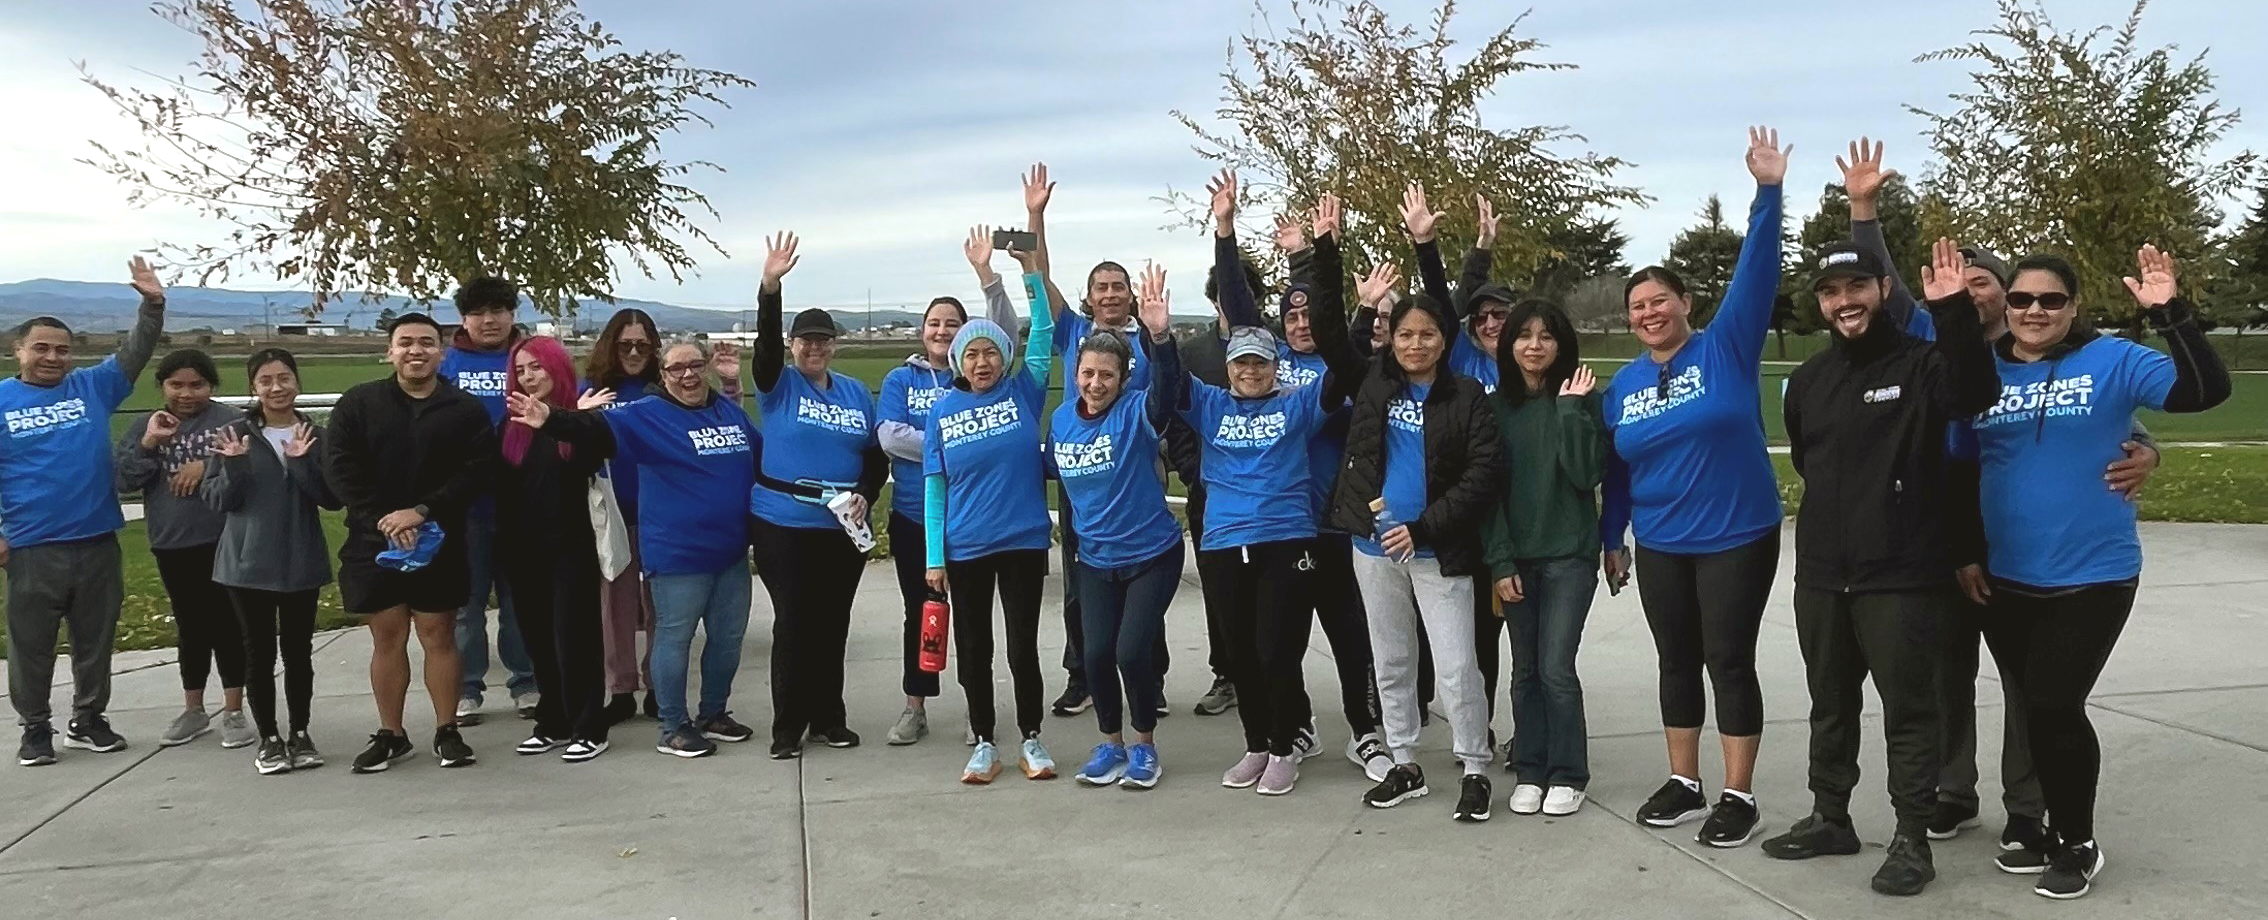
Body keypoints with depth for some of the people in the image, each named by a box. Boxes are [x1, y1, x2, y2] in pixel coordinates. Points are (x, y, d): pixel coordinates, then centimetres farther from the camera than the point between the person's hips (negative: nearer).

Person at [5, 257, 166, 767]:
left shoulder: (92, 387, 5)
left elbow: (134, 353, -1)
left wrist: (153, 305, -17)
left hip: (97, 540, 2)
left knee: (96, 638, 12)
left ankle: (88, 719, 27)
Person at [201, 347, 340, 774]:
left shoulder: (315, 435, 0)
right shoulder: (234, 433, -3)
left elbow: (333, 499, -6)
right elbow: (216, 500, -4)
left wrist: (302, 462, -19)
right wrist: (235, 465, -21)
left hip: (302, 562, 1)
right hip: (248, 562, -1)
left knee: (298, 650, 10)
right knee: (260, 651, 6)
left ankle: (300, 734, 22)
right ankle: (269, 739, 17)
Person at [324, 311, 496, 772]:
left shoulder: (465, 409, 1)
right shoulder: (358, 403, 3)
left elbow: (478, 471, -9)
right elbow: (339, 466, -5)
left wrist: (422, 512, -19)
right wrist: (382, 518, -17)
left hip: (439, 543, -1)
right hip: (373, 541, 1)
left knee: (438, 635, 4)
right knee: (387, 637, 8)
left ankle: (447, 731, 14)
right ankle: (390, 734, 17)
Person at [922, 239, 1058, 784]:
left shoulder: (1024, 392, 0)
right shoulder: (942, 411, 2)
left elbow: (1043, 334, -9)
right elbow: (934, 488, 2)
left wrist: (1031, 270, -18)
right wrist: (933, 558, -2)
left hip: (1024, 541, -1)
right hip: (965, 550, 1)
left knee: (1023, 645, 5)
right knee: (973, 649, 9)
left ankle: (1032, 739, 21)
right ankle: (984, 744, 22)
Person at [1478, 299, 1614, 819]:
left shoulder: (1581, 399, 0)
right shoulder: (1496, 405, 5)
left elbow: (1588, 474, -12)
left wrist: (1571, 409, -16)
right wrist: (1500, 561, -3)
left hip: (1569, 555, -3)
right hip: (1516, 557, 3)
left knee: (1556, 668, -7)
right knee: (1525, 670, 7)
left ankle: (1568, 775, 7)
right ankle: (1529, 772, 17)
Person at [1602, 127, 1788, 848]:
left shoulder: (1726, 348, -6)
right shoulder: (1621, 386, 6)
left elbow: (1755, 274, -18)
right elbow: (1616, 475, 13)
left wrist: (1768, 193, -27)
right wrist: (1610, 540, 17)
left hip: (1737, 539, -4)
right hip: (1660, 548, 5)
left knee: (1730, 662, 1)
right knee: (1677, 663, 12)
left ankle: (1738, 796, 11)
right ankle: (1684, 783, 25)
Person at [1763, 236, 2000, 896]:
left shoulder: (1922, 362, -8)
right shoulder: (1808, 379, 10)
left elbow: (1975, 395, -31)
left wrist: (1953, 312, -40)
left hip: (1902, 576, -6)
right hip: (1820, 574, 6)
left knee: (1909, 710, 2)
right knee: (1830, 704, 17)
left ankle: (1913, 840, 11)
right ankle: (1830, 817, 30)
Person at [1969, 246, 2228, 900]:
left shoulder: (2112, 361, -6)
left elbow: (2205, 390, -16)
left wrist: (2170, 314, -24)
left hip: (2091, 576, -4)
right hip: (2005, 579, 4)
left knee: (2053, 706, -6)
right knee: (2037, 709, 12)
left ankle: (2078, 844, 13)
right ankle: (2060, 833, 28)